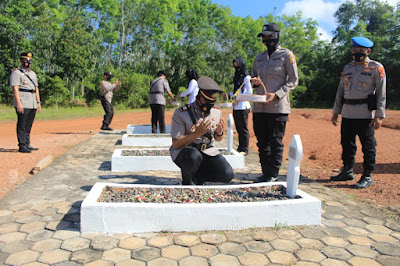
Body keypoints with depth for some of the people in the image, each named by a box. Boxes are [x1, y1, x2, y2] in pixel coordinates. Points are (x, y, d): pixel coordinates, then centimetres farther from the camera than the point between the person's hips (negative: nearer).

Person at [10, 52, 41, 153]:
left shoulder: (33, 74, 21)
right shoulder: (16, 73, -2)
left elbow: (36, 88, 21)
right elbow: (15, 89, -11)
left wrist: (38, 102, 14)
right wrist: (18, 103, -20)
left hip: (33, 104, 7)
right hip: (23, 104, -7)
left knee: (28, 126, 10)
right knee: (22, 126, -5)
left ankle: (27, 145, 15)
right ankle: (22, 146, -3)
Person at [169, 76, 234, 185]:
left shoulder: (216, 112, 1)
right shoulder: (181, 113, -16)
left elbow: (218, 139, 12)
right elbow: (175, 144, -18)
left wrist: (219, 133, -14)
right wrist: (197, 133, -32)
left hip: (207, 151, 5)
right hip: (184, 151, -4)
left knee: (227, 175, -16)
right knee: (194, 156, -40)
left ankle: (197, 177, 9)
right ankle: (187, 180, -6)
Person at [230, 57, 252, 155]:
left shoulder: (246, 77, -5)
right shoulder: (236, 77, 19)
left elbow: (249, 92, -11)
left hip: (243, 107, -8)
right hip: (236, 107, 8)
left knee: (243, 128, -5)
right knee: (238, 128, 10)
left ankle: (244, 149, 1)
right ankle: (240, 147, 17)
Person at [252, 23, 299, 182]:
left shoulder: (286, 55, 1)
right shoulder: (259, 58, 17)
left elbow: (293, 80, -2)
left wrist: (277, 94, -15)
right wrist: (255, 81, 0)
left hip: (278, 107, -5)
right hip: (259, 106, 6)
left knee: (276, 142, -1)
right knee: (262, 142, 9)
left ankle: (273, 174, 9)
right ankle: (265, 173, 19)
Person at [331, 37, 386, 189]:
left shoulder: (376, 68, -1)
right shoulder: (347, 68, 15)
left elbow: (381, 93, -4)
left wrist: (379, 115, -11)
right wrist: (336, 111, 13)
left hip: (365, 114, -5)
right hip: (347, 113, 6)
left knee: (368, 146, 0)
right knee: (347, 144, 12)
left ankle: (367, 176, 10)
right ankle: (347, 172, 25)